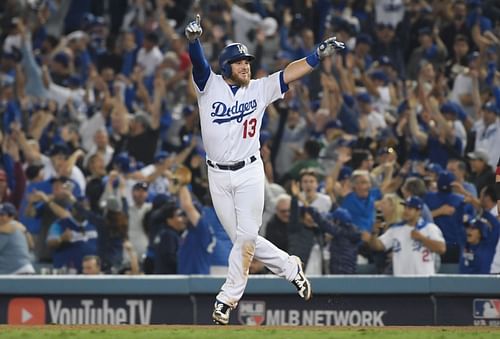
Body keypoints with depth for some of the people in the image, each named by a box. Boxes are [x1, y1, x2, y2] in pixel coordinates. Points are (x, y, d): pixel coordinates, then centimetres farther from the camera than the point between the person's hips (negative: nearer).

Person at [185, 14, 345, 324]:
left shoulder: (259, 89, 4)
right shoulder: (210, 86, -2)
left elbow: (290, 74, 1)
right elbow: (198, 62, -19)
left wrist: (319, 55, -10)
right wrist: (194, 39, -39)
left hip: (250, 173, 0)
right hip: (218, 176, 0)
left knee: (246, 237, -8)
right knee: (244, 239, 5)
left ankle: (228, 299, 0)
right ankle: (289, 267, 25)